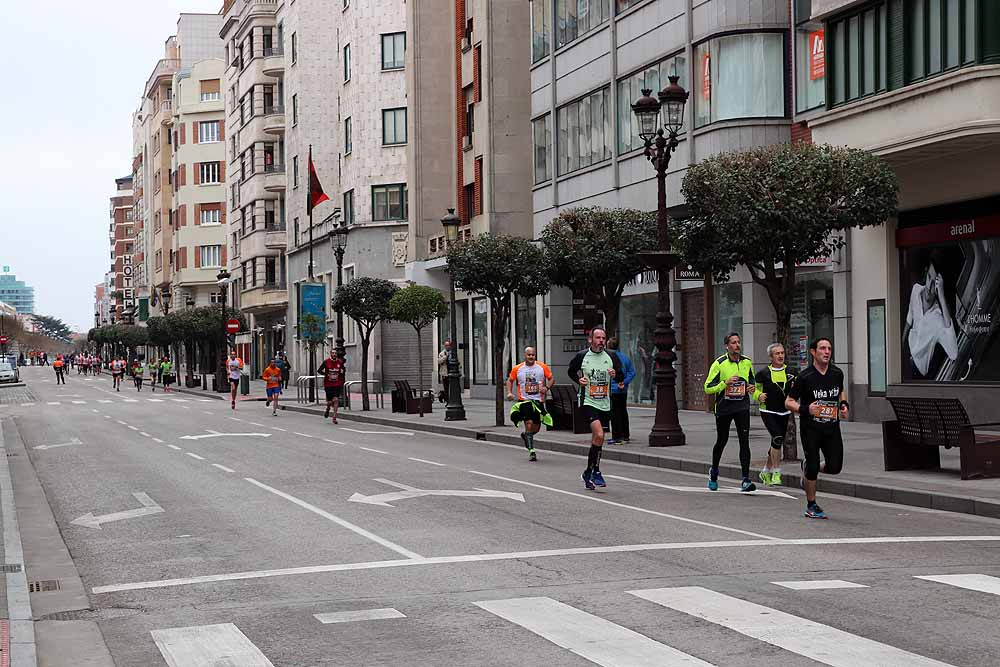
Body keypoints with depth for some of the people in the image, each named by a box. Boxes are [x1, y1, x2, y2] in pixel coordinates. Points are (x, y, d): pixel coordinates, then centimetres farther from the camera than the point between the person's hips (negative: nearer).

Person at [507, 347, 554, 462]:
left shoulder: (542, 367, 1)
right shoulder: (517, 369, 1)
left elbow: (551, 378, 9)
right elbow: (510, 380, 15)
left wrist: (547, 387, -9)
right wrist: (509, 392, 0)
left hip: (538, 401, 2)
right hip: (524, 400, -2)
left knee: (536, 427, 8)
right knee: (529, 423, -17)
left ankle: (526, 436, 43)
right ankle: (531, 451, -11)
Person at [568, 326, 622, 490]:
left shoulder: (611, 357, 2)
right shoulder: (582, 356, -3)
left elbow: (621, 376, 11)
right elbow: (571, 371, 13)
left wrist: (615, 374, -12)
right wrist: (578, 380, -6)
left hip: (605, 404, 4)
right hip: (588, 402, -4)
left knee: (596, 439, 11)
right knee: (599, 435, -21)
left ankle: (589, 472, 25)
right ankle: (595, 472, -10)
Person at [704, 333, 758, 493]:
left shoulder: (747, 362, 7)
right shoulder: (719, 364, -6)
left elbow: (752, 381, 23)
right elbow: (708, 388, -7)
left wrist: (752, 388, 0)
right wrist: (725, 383, -20)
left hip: (742, 406, 2)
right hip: (724, 407, -2)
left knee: (744, 441, -11)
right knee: (721, 441, 12)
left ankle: (745, 481, -14)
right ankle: (714, 472, 38)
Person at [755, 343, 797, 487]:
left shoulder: (791, 372, 3)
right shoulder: (763, 373, -4)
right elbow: (755, 387, 10)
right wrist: (759, 396, -10)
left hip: (784, 413, 4)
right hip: (768, 412, -4)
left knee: (777, 444, 11)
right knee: (778, 438, -22)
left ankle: (766, 472, 31)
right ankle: (776, 473, -15)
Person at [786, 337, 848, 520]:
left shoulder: (837, 373, 3)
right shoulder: (805, 377, -11)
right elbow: (788, 402, -6)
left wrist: (844, 405, 6)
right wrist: (805, 409, -23)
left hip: (832, 427, 4)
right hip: (811, 428, -4)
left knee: (835, 467, -3)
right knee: (813, 467, -4)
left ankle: (808, 467, 30)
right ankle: (811, 506, 15)